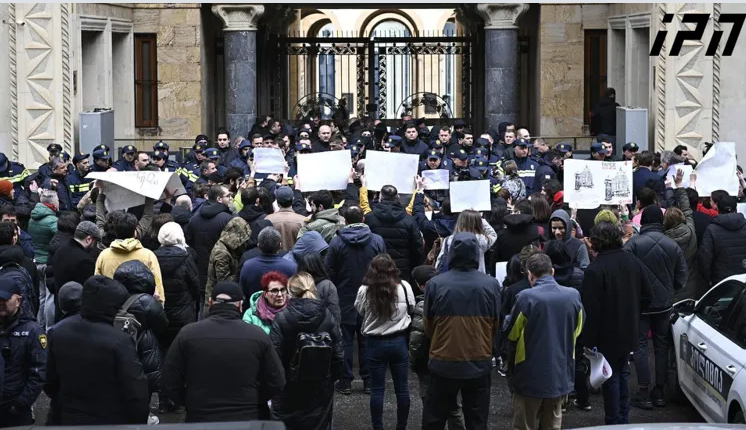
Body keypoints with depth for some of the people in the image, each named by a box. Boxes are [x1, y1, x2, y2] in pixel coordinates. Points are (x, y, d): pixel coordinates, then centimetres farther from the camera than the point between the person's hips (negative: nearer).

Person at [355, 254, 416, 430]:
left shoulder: (364, 290, -14)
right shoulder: (404, 286, -11)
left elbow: (360, 311, 3)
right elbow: (411, 309, 6)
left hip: (375, 343, -1)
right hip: (399, 341, 1)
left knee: (377, 389, 8)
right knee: (402, 388, 12)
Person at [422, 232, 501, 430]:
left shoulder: (435, 284, -13)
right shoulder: (491, 284, -9)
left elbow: (428, 326, 0)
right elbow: (495, 326, 4)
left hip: (443, 364, -1)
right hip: (480, 364, 1)